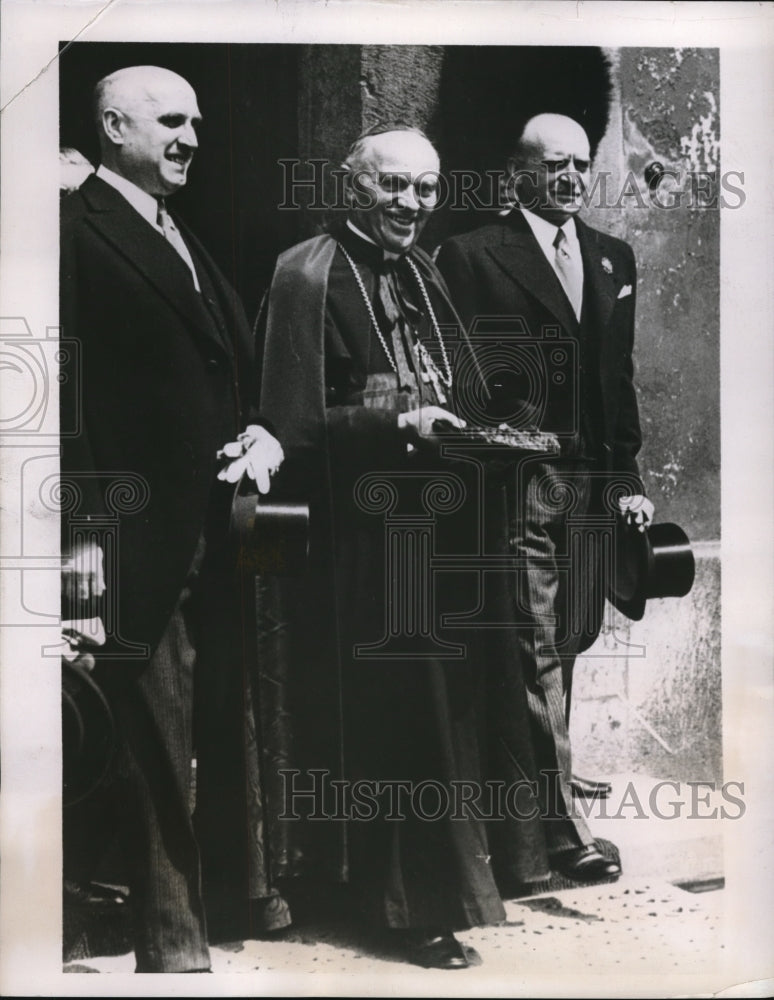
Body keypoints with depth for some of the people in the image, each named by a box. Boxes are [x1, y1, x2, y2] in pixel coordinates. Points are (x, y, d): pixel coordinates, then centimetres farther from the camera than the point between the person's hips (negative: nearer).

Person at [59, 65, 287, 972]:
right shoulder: (77, 229, -7)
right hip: (137, 539, -8)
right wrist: (80, 534, -20)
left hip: (210, 534, 8)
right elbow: (69, 389, -14)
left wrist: (255, 431, 1)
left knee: (212, 728, 14)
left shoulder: (183, 242, 19)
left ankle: (215, 888, 29)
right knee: (155, 745, 1)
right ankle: (171, 941, 15)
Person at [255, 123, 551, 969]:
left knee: (444, 705, 15)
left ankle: (431, 881, 32)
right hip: (361, 537, -7)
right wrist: (400, 423, -22)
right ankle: (413, 902, 13)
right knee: (387, 717, -1)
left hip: (438, 532, 8)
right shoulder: (309, 276, -9)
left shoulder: (426, 273, 13)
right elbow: (295, 423, -14)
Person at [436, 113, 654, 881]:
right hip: (517, 478, -6)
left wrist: (629, 475, 11)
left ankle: (540, 765, 37)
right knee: (535, 646, -4)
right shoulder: (471, 255, -3)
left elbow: (619, 377, 16)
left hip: (591, 478, 6)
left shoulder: (613, 259, 15)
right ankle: (560, 822, 2)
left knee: (571, 638, 14)